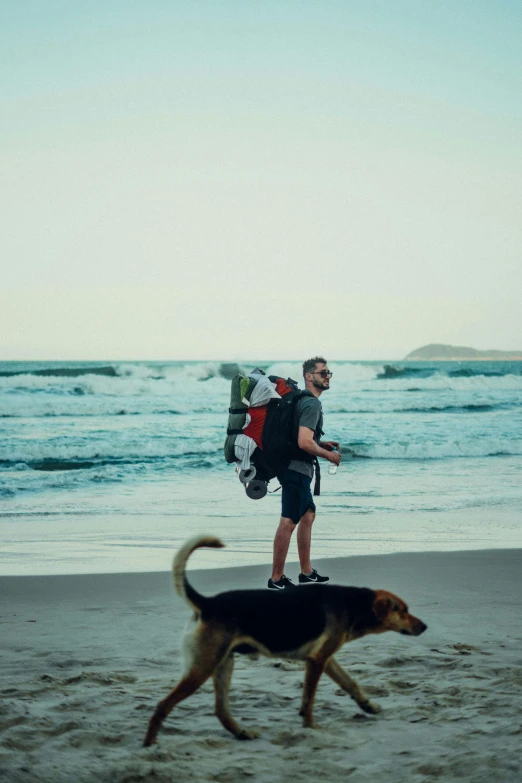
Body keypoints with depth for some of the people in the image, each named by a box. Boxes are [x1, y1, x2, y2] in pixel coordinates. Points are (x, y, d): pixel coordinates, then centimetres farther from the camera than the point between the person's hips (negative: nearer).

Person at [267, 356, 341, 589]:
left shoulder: (303, 400, 16)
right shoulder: (312, 404, -16)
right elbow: (304, 442, -25)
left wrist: (322, 444, 17)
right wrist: (328, 455, -11)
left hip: (297, 469, 11)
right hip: (297, 470, -11)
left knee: (308, 515, 18)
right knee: (288, 522, -6)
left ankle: (306, 572, 26)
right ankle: (276, 578, -1)